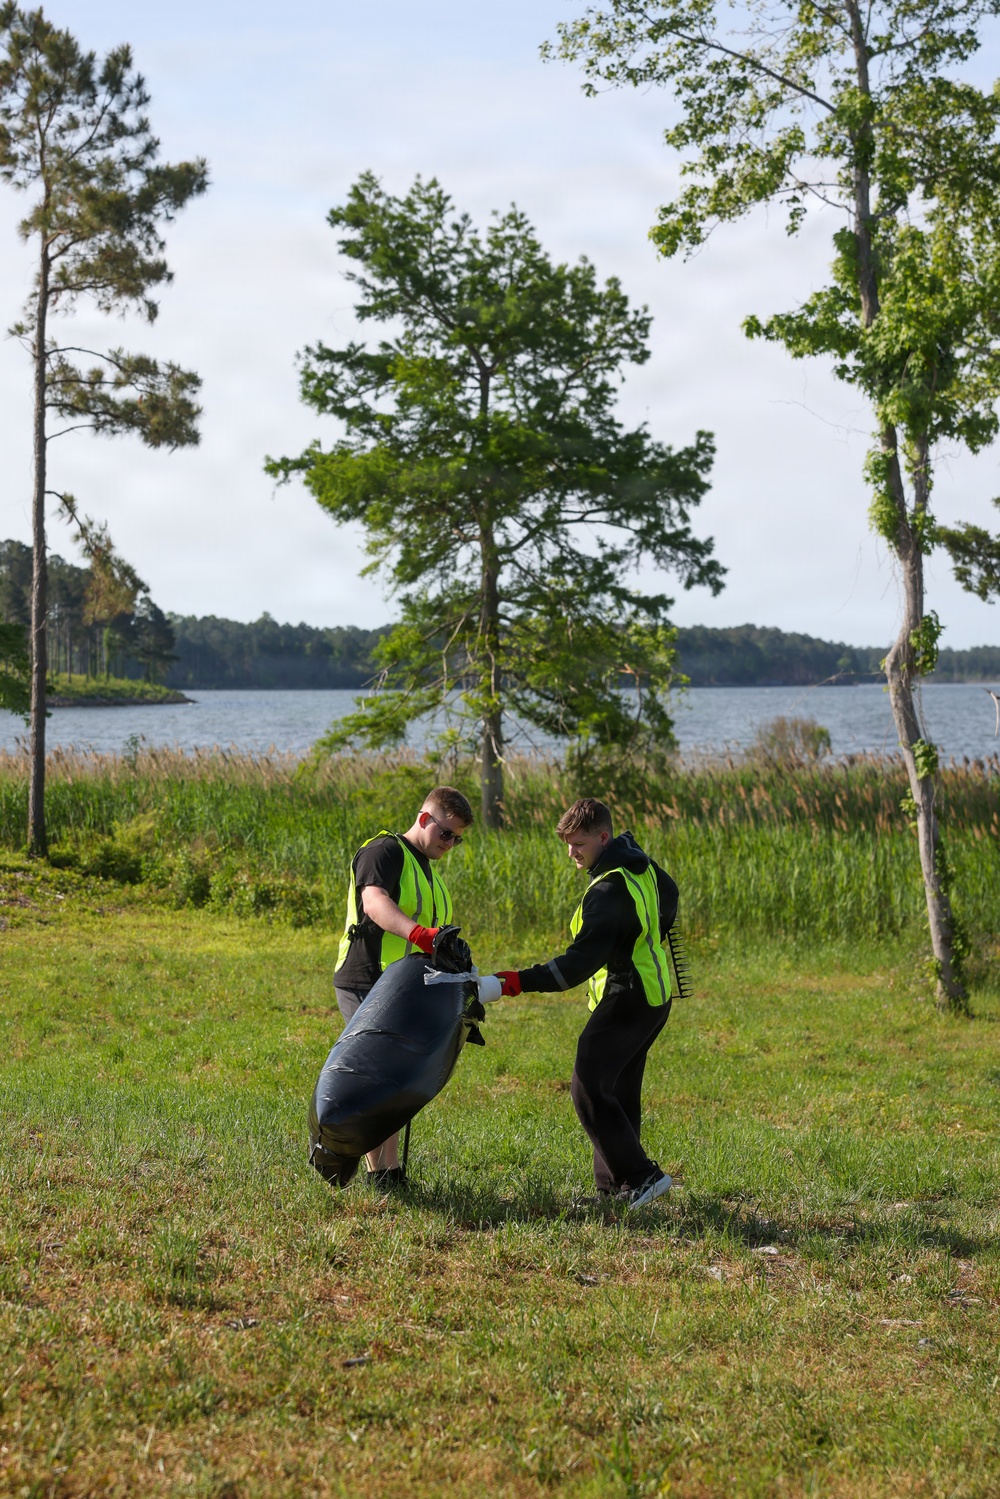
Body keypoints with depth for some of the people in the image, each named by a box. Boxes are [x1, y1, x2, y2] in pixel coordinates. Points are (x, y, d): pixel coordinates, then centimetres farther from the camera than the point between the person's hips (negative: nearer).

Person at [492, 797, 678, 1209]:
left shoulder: (609, 889, -23)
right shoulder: (639, 862, 7)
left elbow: (581, 961, -29)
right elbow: (668, 898, 28)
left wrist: (521, 982, -31)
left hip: (627, 998, -10)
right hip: (654, 993, 10)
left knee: (588, 1090, -12)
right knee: (619, 1092, 13)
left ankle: (640, 1176, -13)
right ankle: (614, 1187, 15)